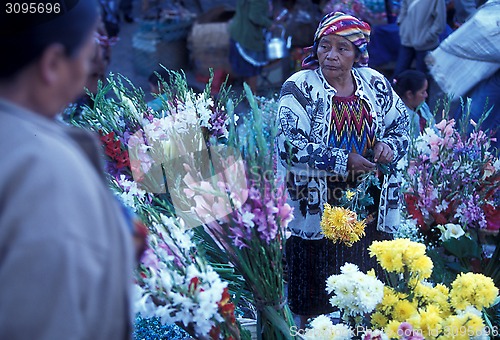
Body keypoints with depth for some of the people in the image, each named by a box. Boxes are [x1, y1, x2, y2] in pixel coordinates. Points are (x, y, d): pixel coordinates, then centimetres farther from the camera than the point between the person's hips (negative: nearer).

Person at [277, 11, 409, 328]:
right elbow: (289, 145, -17)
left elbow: (402, 125, 14)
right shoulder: (300, 87, -8)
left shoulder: (375, 83, 4)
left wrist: (389, 144, -10)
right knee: (318, 297, 4)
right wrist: (344, 160, -20)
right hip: (319, 209, -3)